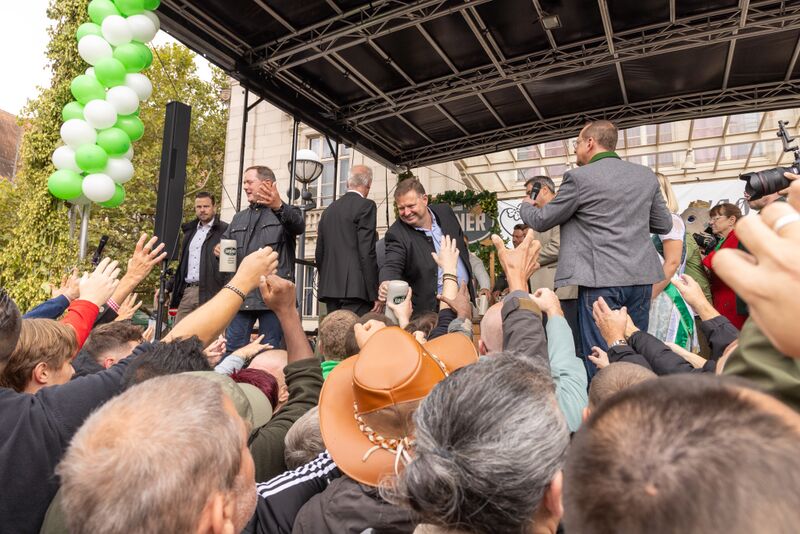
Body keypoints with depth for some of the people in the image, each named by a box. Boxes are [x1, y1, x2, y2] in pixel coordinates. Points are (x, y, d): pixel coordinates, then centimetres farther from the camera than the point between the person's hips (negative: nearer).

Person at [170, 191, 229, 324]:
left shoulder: (224, 230, -2)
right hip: (186, 291, 7)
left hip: (209, 293, -7)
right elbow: (182, 263, 23)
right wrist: (171, 287, 17)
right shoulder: (190, 230, 21)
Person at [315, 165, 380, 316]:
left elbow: (319, 253, 17)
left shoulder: (329, 209, 16)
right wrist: (374, 294, -10)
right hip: (355, 290, -7)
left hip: (329, 289, 7)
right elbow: (367, 252, -13)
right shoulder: (366, 206, -4)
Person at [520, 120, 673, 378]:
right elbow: (664, 225, 18)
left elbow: (541, 221, 1)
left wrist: (526, 205, 22)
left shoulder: (579, 177, -8)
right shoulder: (646, 175, 10)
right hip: (641, 278, 6)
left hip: (601, 279, -6)